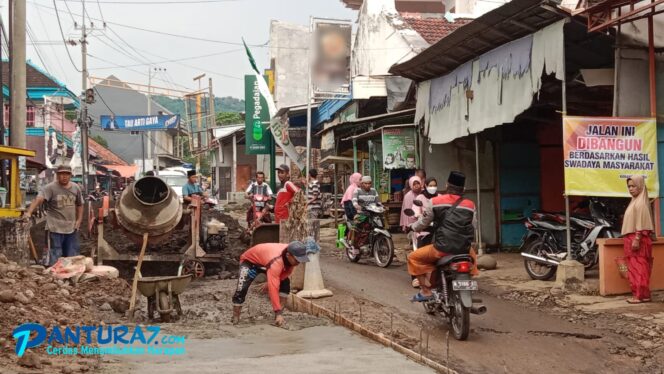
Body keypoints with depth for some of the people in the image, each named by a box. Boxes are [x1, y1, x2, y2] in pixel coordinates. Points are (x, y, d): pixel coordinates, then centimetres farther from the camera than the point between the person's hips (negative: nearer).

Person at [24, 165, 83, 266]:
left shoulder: (76, 188, 8)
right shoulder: (50, 188, -10)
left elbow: (79, 205, 19)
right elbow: (38, 199, -24)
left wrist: (79, 220, 8)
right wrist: (29, 212, -39)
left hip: (72, 228, 5)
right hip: (56, 228, -5)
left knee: (72, 257, 13)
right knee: (56, 258, -3)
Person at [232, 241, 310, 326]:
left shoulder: (291, 257, -24)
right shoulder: (276, 262, -46)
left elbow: (286, 272, -6)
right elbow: (273, 288, -48)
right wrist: (278, 312, -49)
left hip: (265, 261, 7)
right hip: (250, 261, -7)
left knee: (285, 283, -8)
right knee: (242, 288, -23)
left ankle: (278, 317, -4)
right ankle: (235, 320, -7)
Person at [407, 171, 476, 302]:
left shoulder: (435, 202, 1)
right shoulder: (470, 205, 8)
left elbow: (423, 223, 9)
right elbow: (473, 229, 12)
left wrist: (412, 227, 31)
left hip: (442, 249, -4)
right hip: (464, 250, 4)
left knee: (414, 258, 17)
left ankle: (426, 291, 8)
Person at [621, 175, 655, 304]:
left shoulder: (641, 202, -11)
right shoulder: (635, 201, 17)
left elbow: (641, 223, -18)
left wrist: (637, 239, -22)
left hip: (637, 238, -10)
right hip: (632, 238, 10)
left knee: (638, 268, -8)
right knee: (636, 268, 10)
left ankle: (640, 295, -7)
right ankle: (642, 294, 13)